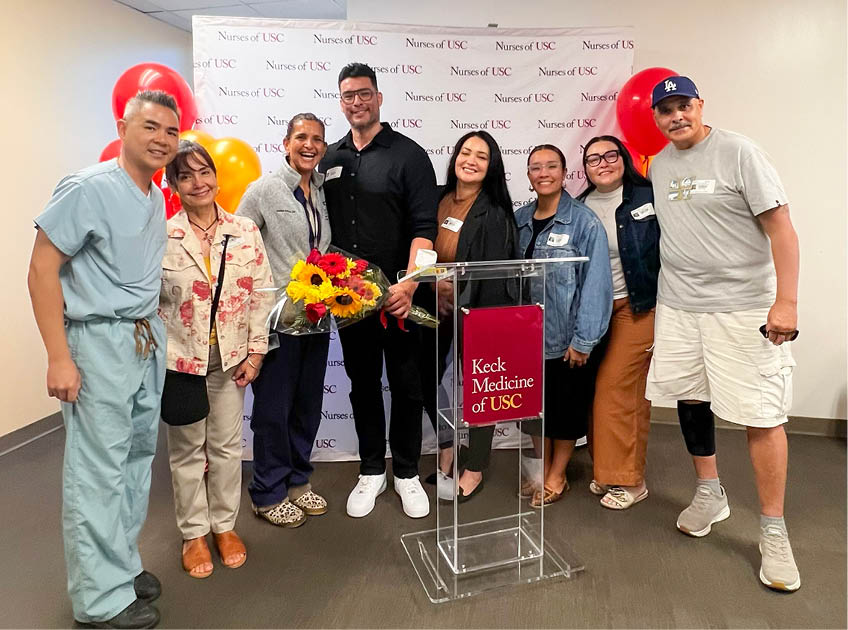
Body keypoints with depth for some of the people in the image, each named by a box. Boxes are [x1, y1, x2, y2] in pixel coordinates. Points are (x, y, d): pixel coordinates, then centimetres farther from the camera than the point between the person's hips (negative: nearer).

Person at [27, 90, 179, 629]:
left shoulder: (156, 198, 11)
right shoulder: (88, 189, -12)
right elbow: (42, 270, -13)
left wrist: (151, 328, 12)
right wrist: (59, 358, -17)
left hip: (148, 338, 8)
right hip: (101, 342, -8)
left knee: (138, 458, 14)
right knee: (98, 472, 1)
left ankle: (122, 562, 32)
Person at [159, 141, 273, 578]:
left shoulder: (245, 231, -2)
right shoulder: (161, 238, -7)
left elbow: (262, 294, 0)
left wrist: (255, 351, -2)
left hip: (231, 358, 2)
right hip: (180, 359, -1)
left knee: (227, 445, 13)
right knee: (187, 449, 12)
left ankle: (225, 525, 32)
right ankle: (194, 533, 29)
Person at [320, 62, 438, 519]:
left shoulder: (408, 155, -3)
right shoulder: (330, 159, 11)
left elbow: (424, 227, -11)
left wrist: (408, 284, -23)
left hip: (397, 296, -4)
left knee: (406, 386, 7)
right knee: (362, 385, 13)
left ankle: (406, 473, 25)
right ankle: (371, 471, 30)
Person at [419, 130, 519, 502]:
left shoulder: (494, 213, -12)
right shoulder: (438, 201, 3)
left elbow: (496, 276, -14)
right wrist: (434, 285, -4)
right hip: (437, 310, 6)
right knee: (428, 379, 15)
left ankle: (474, 471, 26)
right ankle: (447, 449, 41)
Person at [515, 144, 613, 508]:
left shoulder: (584, 222, -11)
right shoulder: (520, 219, 4)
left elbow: (596, 283, -15)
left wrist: (583, 340, -17)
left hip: (569, 339, -4)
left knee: (567, 409, 11)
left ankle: (557, 476, 30)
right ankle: (542, 469, 35)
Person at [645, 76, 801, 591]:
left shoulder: (738, 152, -7)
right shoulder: (659, 166, 11)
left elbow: (781, 227, -11)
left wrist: (786, 300, -18)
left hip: (743, 305, -5)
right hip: (678, 304, 6)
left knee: (761, 415, -4)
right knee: (690, 399, 12)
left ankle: (774, 532, 11)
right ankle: (710, 494, 32)